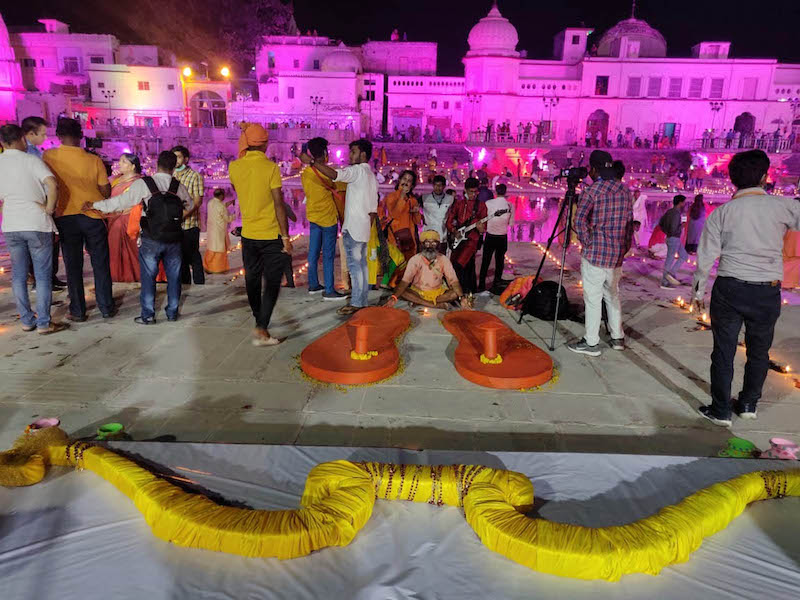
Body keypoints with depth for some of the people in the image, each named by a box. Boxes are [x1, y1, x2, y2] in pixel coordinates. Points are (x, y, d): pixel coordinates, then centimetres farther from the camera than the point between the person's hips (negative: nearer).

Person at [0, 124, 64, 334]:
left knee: (18, 275, 13)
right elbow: (52, 184, -21)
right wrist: (49, 209, -10)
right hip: (37, 224, -4)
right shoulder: (31, 160, -6)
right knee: (43, 275, 2)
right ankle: (43, 323, 3)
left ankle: (26, 320, 18)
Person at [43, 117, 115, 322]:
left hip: (65, 216, 1)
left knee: (73, 266, 8)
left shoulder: (48, 156, -4)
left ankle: (77, 312, 12)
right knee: (100, 264, 8)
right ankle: (107, 308, 13)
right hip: (93, 216, 0)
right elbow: (106, 191, -1)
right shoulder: (94, 160, -5)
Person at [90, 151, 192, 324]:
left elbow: (120, 202, -6)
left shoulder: (142, 184, -8)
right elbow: (190, 204, 20)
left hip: (151, 240, -2)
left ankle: (148, 315, 8)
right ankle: (172, 312, 19)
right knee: (173, 276, 12)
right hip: (173, 239, 3)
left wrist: (95, 205, 4)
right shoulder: (179, 187, 3)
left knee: (148, 276, 6)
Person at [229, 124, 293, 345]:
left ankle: (259, 323, 33)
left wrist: (243, 154, 19)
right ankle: (261, 329, -5)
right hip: (271, 235, -5)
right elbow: (279, 204, -15)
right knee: (272, 283, 3)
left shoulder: (234, 167, 0)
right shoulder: (271, 167, -13)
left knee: (252, 281, 18)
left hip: (248, 235, 5)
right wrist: (286, 237, -12)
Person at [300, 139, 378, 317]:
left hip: (353, 227, -10)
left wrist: (311, 161, -29)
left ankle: (356, 303, -4)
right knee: (361, 263, 12)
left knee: (354, 264, -7)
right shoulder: (371, 175, 18)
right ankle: (363, 300, 17)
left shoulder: (358, 170, -12)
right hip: (363, 227, 10)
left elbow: (334, 175, -30)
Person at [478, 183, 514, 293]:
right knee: (500, 261, 13)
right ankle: (496, 284, 17)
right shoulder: (510, 205, -5)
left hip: (490, 236, -1)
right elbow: (511, 223, -1)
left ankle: (482, 285, 10)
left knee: (485, 261, 8)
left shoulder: (488, 203, -10)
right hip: (502, 237, 1)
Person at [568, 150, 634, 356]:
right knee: (613, 295, 18)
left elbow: (579, 221, -20)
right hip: (617, 255, 6)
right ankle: (618, 337, 25)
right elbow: (630, 222, 13)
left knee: (593, 298, 0)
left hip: (595, 254, -6)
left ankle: (591, 343, 6)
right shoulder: (625, 190, 9)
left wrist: (587, 242, -7)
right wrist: (625, 248, 18)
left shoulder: (593, 190, -10)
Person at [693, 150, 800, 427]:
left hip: (729, 289, 0)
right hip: (768, 292, 1)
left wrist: (699, 291, 6)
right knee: (759, 351, 18)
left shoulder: (722, 213, -4)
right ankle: (748, 405, 32)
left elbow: (706, 256, -3)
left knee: (724, 351, 8)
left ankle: (721, 411, 15)